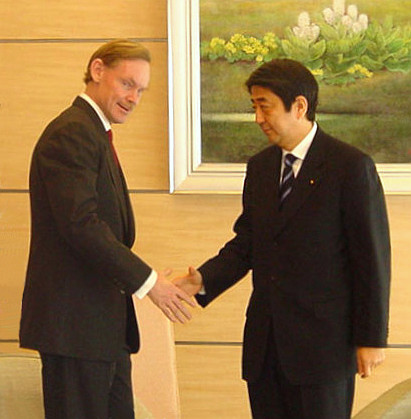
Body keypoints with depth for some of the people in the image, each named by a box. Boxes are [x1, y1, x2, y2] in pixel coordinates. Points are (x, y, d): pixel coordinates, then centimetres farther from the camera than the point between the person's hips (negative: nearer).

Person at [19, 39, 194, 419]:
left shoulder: (94, 133, 19)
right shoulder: (71, 134, -14)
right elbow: (80, 223, -23)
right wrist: (146, 280, -20)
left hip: (104, 323, 11)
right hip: (75, 321, -11)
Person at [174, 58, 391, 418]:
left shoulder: (351, 166, -8)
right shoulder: (260, 167, 13)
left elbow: (372, 257, -8)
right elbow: (246, 243, 14)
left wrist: (371, 338, -9)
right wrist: (204, 280, -5)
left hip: (322, 341, -6)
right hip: (265, 342, 6)